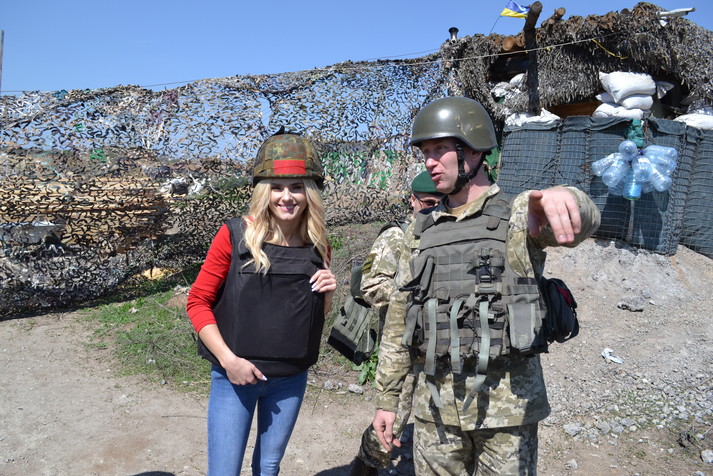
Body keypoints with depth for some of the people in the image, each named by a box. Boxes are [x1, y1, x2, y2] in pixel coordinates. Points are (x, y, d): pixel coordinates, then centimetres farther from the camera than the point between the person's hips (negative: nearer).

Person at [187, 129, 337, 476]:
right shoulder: (235, 235, -12)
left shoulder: (317, 246, -2)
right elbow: (198, 302, -8)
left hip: (291, 379, 3)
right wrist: (228, 360, -16)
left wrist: (327, 295, -11)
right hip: (235, 376, -3)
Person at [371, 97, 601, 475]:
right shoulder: (420, 233, 7)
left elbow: (584, 220, -27)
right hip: (434, 405, 3)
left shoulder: (519, 216, -4)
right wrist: (387, 398, 9)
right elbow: (399, 319, 9)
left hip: (506, 404, -3)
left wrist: (563, 197, -51)